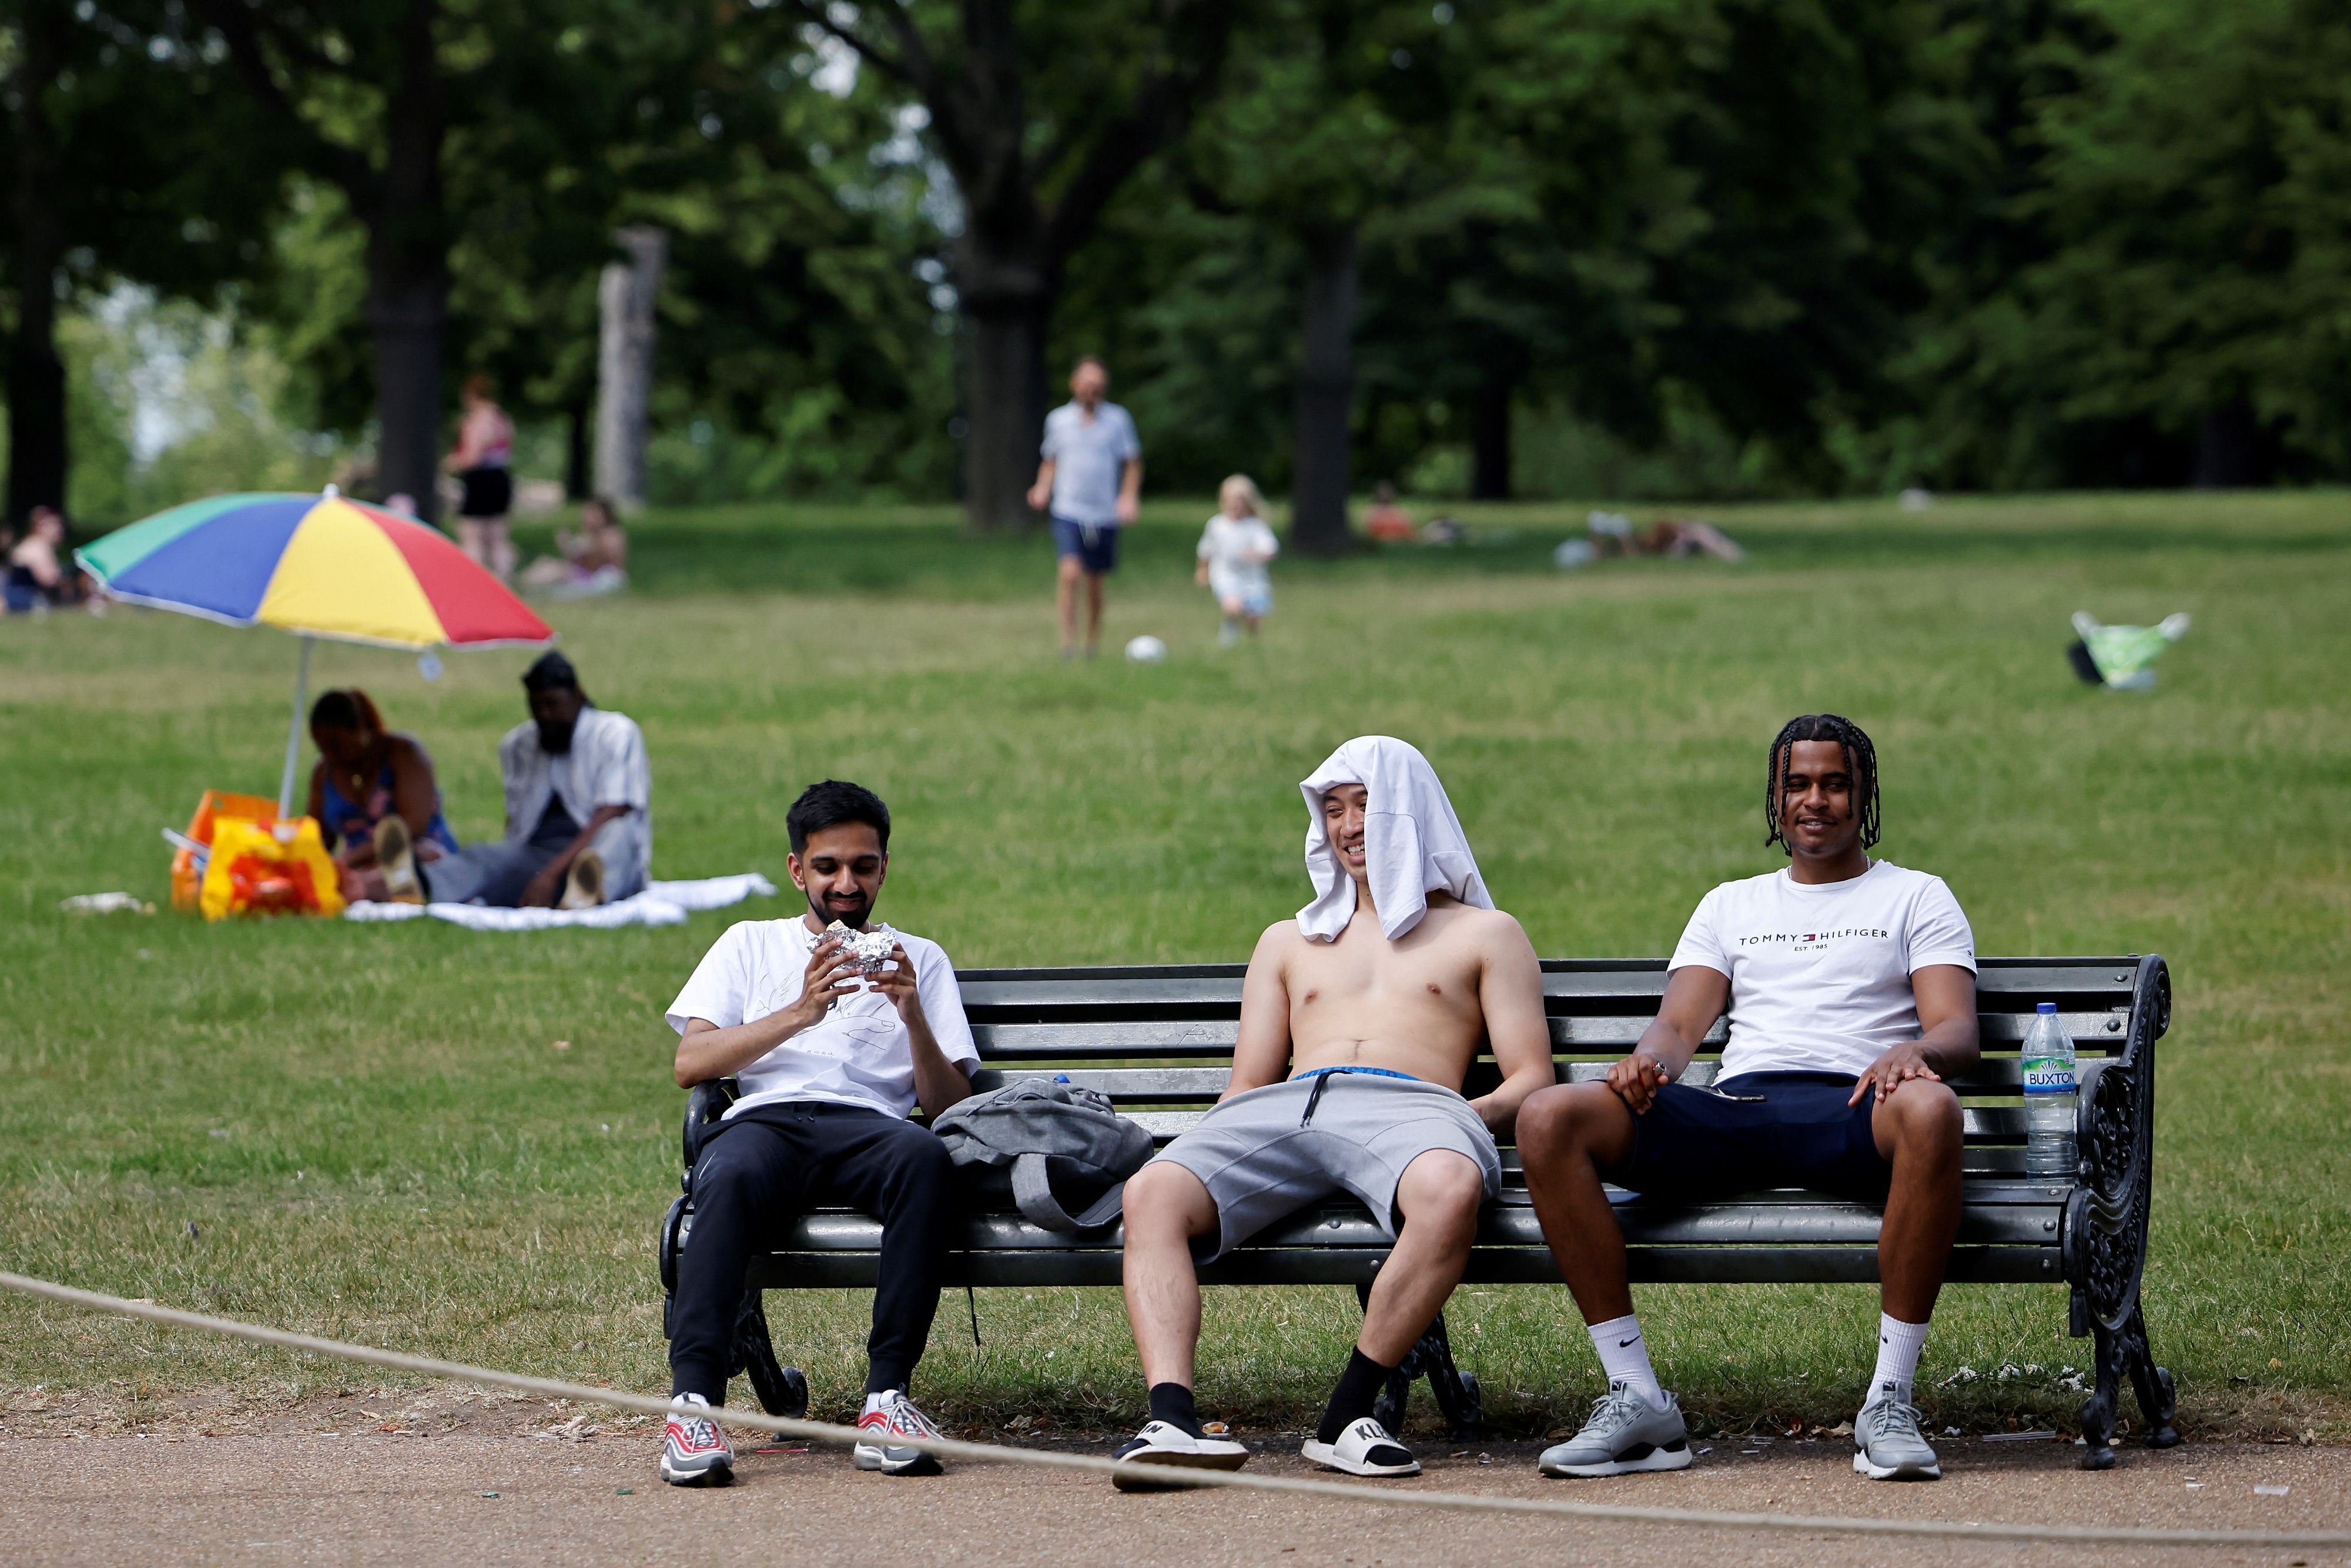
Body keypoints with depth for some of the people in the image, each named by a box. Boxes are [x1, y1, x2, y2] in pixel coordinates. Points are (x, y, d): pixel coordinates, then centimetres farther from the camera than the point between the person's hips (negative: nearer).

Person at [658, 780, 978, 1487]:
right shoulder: (750, 945, 26)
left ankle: (888, 1395, -40)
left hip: (868, 1126, 0)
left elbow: (947, 1104, 15)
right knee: (732, 1176, -38)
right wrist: (798, 1014, -5)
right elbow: (689, 1064, 8)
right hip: (762, 1118, 0)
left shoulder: (919, 959, 27)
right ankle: (695, 1400, -47)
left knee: (925, 1156, -37)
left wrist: (914, 1018, -5)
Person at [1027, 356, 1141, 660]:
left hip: (1105, 516, 1)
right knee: (1069, 572, -21)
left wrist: (1129, 497, -8)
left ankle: (1093, 643, 30)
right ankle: (1068, 643, -18)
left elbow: (1132, 463, 7)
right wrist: (1043, 488, -3)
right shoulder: (1058, 420, 4)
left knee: (1094, 585, 11)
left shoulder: (1118, 420, 1)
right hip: (1068, 512, -1)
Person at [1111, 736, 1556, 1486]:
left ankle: (1349, 1413, -35)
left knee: (1449, 1190, -43)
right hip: (1282, 1111, 3)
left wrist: (1477, 1114, -9)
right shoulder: (1289, 941, 37)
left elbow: (1532, 1078, 15)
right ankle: (1173, 1418, -45)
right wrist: (1215, 1149, 4)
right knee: (1152, 1193, -31)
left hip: (1408, 1105, -3)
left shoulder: (1484, 934, 26)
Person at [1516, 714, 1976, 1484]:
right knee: (1549, 1119, -23)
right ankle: (1636, 1399, -25)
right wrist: (1649, 1060, -8)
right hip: (1734, 1109, 3)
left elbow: (1957, 1030, 5)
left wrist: (1913, 1053, -21)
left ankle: (1890, 1399, -35)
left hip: (1849, 1112, -3)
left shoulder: (1916, 898, 21)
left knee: (1929, 1110, -42)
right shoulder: (1731, 905, 31)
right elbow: (1679, 1023, 18)